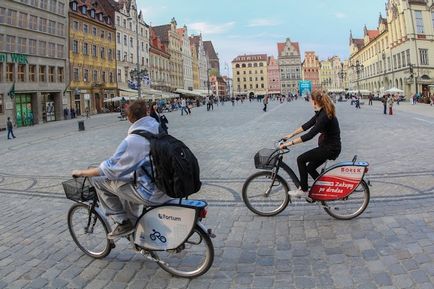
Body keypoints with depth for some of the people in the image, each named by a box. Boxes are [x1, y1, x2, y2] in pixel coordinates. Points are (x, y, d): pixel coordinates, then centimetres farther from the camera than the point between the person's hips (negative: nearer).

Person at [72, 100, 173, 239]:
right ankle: (134, 227, 41)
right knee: (129, 176, 34)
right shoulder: (159, 129, 3)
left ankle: (123, 223, 11)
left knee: (98, 179, 3)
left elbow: (108, 169, -13)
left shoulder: (132, 140, -18)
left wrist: (81, 172, 4)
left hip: (152, 194, -7)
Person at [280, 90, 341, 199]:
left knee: (301, 159, -11)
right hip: (327, 146, 10)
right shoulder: (321, 112, 4)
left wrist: (290, 143, -29)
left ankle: (303, 190, -1)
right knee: (310, 168, 15)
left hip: (331, 148, -10)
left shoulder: (324, 116, -26)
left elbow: (310, 135, -31)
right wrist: (291, 135, 11)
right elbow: (307, 125, 11)